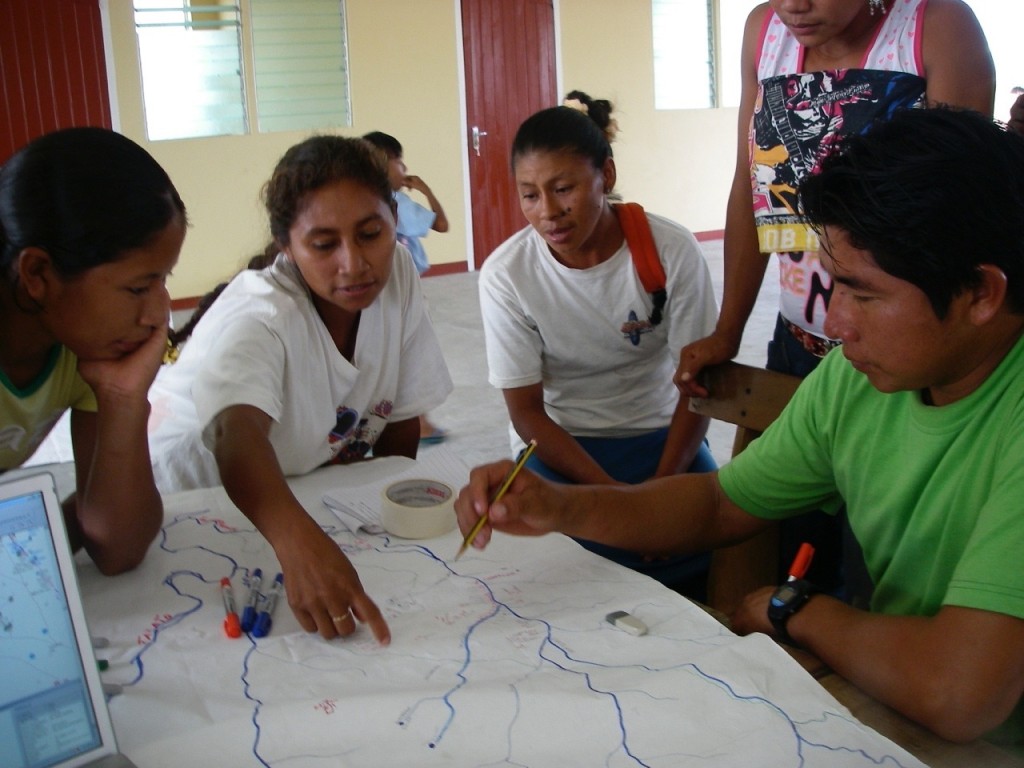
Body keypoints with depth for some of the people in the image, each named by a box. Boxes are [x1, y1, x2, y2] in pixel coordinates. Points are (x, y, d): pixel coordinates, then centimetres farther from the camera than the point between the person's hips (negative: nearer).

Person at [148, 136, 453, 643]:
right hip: (197, 501, -4)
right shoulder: (258, 316, -30)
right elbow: (237, 434, -49)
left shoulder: (395, 274, -14)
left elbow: (401, 419, -3)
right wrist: (299, 544, -64)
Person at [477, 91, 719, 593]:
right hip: (559, 443, -1)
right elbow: (526, 411, -9)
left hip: (659, 435, 1)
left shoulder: (672, 251, -12)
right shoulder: (505, 275, -13)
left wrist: (662, 488, -19)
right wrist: (614, 495, -20)